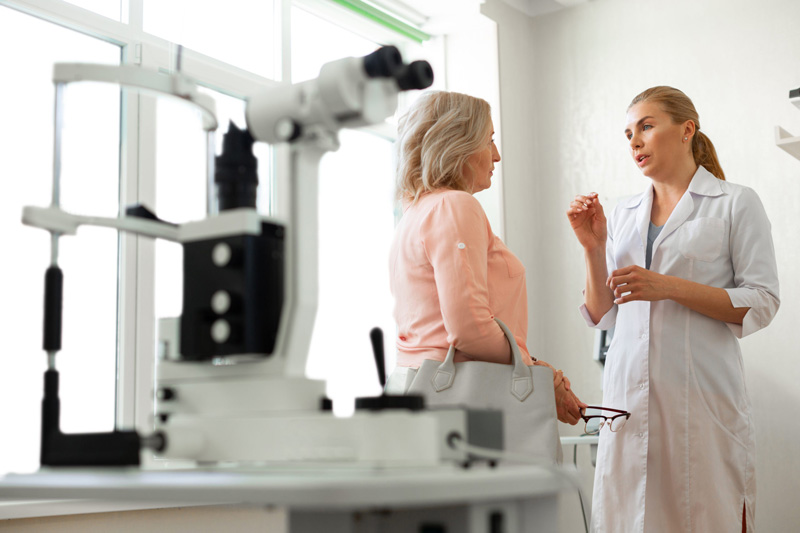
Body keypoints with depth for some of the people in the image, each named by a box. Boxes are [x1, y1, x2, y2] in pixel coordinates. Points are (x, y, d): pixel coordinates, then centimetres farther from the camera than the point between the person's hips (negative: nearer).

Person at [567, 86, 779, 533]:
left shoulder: (735, 203, 2)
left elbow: (762, 303, -6)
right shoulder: (623, 214, 15)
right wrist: (593, 247, 1)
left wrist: (669, 287, -15)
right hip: (630, 391, 4)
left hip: (701, 394, -4)